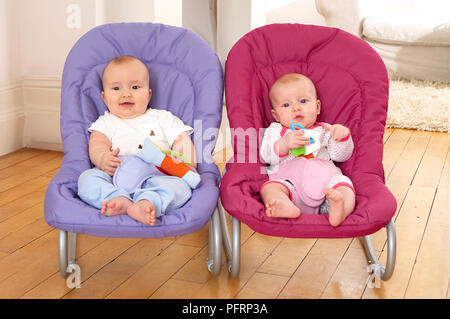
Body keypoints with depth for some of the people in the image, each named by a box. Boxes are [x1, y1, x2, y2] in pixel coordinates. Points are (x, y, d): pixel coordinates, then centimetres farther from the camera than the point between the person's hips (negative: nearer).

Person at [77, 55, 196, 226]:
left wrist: (188, 165, -6)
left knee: (179, 185, -31)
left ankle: (145, 203, -58)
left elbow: (182, 142, 16)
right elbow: (97, 144, 5)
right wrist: (103, 158, -21)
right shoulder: (106, 122, 24)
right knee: (87, 178, -27)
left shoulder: (163, 118, 24)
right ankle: (119, 200, -51)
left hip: (157, 175, 0)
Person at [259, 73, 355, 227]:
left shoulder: (324, 131, 25)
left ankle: (339, 210, -59)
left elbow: (341, 156, 16)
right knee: (270, 187, -30)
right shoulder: (275, 131, 23)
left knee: (344, 185, -27)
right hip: (287, 180, -1)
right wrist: (284, 144, -13)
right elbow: (265, 156, 7)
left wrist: (342, 136, -3)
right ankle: (286, 207, -61)